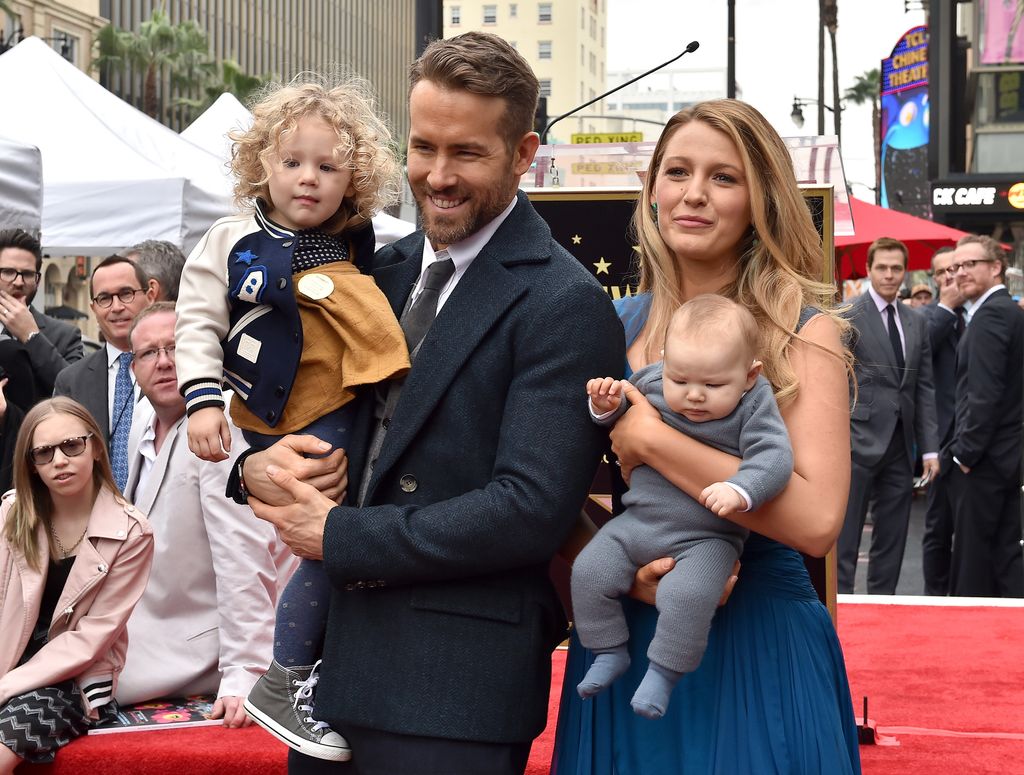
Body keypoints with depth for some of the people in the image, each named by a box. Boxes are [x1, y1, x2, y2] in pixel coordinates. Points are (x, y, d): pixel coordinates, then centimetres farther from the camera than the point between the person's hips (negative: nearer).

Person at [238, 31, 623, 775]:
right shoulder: (387, 269, 11)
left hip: (455, 690, -6)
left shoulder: (562, 303, -11)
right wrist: (261, 465, -7)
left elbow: (532, 510, -19)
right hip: (335, 659, 7)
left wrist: (338, 536, -13)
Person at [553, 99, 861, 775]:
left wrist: (646, 437, -20)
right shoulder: (617, 326, 4)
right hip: (622, 642, 4)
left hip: (754, 648, -4)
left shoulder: (803, 331, -9)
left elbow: (816, 518, -22)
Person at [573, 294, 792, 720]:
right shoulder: (649, 382, -2)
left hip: (707, 538, -5)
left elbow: (774, 457, -22)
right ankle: (609, 652, 13)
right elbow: (620, 424, 16)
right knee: (590, 571, -6)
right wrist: (606, 406, -7)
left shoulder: (753, 406, -12)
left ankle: (663, 670, -7)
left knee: (687, 594, -28)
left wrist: (740, 490, -40)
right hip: (637, 524, 5)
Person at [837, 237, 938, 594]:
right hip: (859, 442, -6)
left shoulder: (916, 322, 13)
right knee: (844, 538, -3)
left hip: (900, 446, 6)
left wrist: (930, 447, 7)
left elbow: (925, 388, 12)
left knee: (892, 541, 9)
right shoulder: (847, 317, -4)